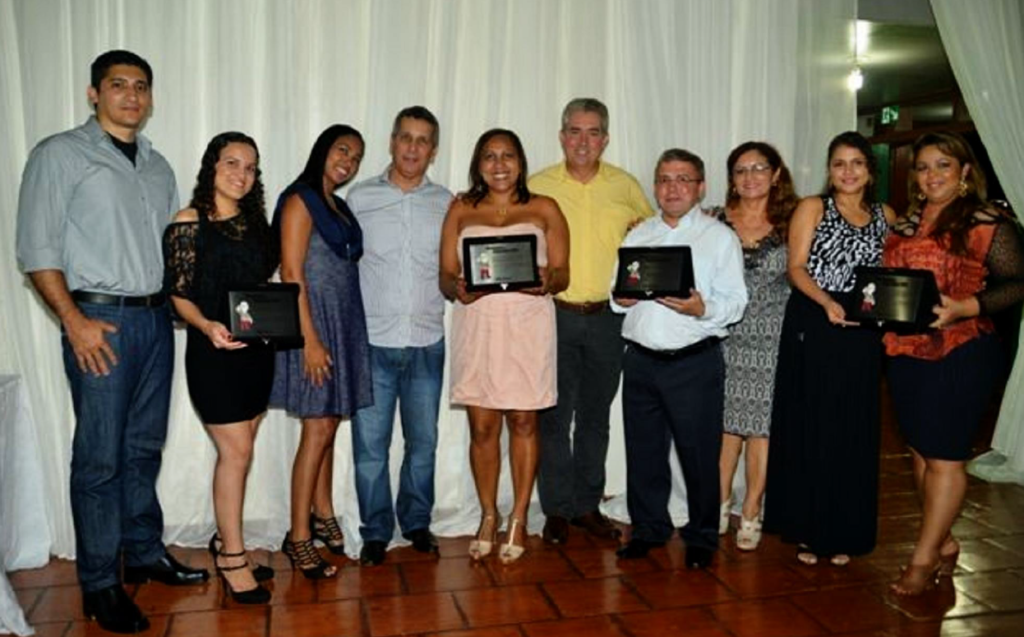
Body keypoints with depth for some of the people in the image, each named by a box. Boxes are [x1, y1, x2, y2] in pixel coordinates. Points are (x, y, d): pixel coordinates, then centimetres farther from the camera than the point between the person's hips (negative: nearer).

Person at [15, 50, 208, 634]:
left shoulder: (158, 166, 16)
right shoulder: (60, 154, -2)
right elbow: (37, 248, -8)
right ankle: (100, 585, 10)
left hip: (156, 318, 6)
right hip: (100, 319, -6)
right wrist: (74, 320, -15)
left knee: (144, 448, 14)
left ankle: (146, 553, 27)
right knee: (100, 457, -1)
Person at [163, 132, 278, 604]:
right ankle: (232, 559, 8)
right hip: (213, 351, -6)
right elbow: (179, 294, -10)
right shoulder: (188, 223, -8)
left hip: (256, 348, 6)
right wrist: (207, 326, -26)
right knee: (236, 452, -5)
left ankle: (224, 540, 27)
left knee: (237, 452, 12)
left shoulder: (255, 222, 10)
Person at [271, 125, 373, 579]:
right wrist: (310, 339, -19)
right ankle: (299, 537, 4)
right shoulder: (300, 200, -8)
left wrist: (340, 335, 9)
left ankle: (323, 514, 25)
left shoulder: (340, 207, 16)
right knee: (318, 429, -6)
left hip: (343, 323, 8)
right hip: (315, 322, -8)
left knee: (329, 425, 13)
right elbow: (291, 274, -14)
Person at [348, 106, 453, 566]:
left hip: (427, 342, 2)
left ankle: (416, 522, 29)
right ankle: (375, 532, 19)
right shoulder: (360, 197, 3)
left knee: (423, 441, 11)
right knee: (370, 444, 3)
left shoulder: (446, 203, 7)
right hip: (373, 340, -2)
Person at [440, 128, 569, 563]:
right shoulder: (461, 210, 11)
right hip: (476, 324, 1)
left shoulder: (544, 210, 7)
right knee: (482, 426, 4)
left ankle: (518, 520, 17)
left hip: (527, 323, -1)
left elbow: (562, 274, 3)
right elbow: (445, 275, 6)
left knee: (523, 422, 3)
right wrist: (458, 289, -16)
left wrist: (547, 280, -20)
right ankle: (488, 516, 21)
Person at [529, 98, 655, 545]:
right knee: (554, 417, 2)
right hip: (554, 315, -2)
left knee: (595, 416, 12)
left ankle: (588, 505, 25)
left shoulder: (625, 186, 6)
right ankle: (557, 510, 16)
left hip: (607, 318, 2)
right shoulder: (538, 186, 1)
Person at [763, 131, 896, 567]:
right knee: (809, 428, 1)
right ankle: (806, 529, 13)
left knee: (853, 432, 5)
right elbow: (796, 268, -4)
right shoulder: (812, 208, 4)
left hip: (861, 334, 3)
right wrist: (827, 302, -20)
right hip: (811, 328, -3)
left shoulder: (885, 216, 14)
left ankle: (843, 533, 17)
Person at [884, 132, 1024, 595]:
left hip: (960, 353, -7)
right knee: (921, 452, 12)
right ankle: (943, 544, 28)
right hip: (905, 351, 7)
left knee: (944, 456, -1)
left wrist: (966, 307, -23)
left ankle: (924, 557, 9)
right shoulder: (906, 223, 14)